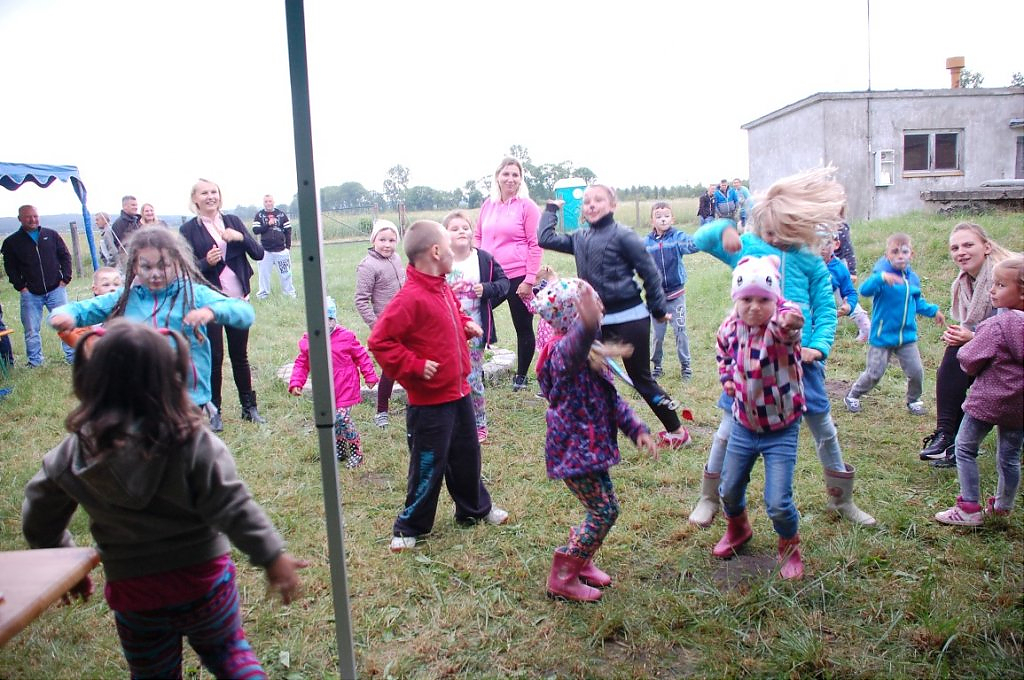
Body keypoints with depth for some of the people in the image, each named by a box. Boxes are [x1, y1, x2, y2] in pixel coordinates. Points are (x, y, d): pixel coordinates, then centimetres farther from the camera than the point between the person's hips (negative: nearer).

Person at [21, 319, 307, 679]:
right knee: (228, 649, 24)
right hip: (203, 579, -2)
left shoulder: (71, 455, -9)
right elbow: (232, 508, -22)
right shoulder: (193, 443, -22)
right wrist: (271, 555, -12)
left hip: (132, 592, 2)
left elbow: (39, 522, 4)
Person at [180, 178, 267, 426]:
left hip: (238, 299, 3)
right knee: (214, 358, 1)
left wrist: (240, 237, -13)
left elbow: (258, 254, 4)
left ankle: (249, 407, 20)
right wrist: (205, 262, -22)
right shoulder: (189, 229, -1)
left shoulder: (233, 221, 8)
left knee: (240, 356, 11)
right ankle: (214, 410, 13)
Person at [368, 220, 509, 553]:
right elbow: (380, 341, -24)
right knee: (428, 466, 4)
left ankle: (476, 508, 42)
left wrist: (467, 324, 7)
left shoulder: (443, 289, 6)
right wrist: (414, 366, -24)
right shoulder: (411, 297, -23)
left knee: (467, 456, 23)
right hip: (430, 402, -9)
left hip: (459, 393, 9)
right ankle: (409, 527, 22)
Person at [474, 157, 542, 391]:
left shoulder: (527, 206, -6)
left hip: (518, 278, -4)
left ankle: (521, 376, 23)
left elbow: (535, 245, -8)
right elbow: (478, 237, 17)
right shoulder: (487, 205, 8)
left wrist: (529, 280, -13)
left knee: (523, 328, 8)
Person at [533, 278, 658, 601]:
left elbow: (611, 398, 15)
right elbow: (577, 344, -51)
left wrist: (636, 429, 6)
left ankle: (581, 562, 37)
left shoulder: (589, 353, 10)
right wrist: (588, 324, -73)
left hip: (590, 446, 10)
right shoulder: (562, 351, -22)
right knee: (604, 511, -3)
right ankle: (562, 578, 10)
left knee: (605, 508, 17)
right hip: (574, 449, -10)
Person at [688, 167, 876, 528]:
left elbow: (826, 310, 2)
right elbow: (701, 238, -2)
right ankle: (709, 498, 21)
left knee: (824, 428, 12)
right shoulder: (746, 246, 3)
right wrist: (723, 228, -22)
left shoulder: (811, 262, 4)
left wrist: (819, 346, -13)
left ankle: (842, 499, 33)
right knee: (730, 428, 4)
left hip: (798, 356, 1)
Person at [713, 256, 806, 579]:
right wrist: (727, 377, 2)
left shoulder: (781, 325, -24)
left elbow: (788, 324, -51)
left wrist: (790, 321, -73)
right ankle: (737, 528, 51)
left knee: (778, 503, -9)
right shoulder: (730, 327, -7)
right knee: (729, 490, 17)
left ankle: (790, 547, 25)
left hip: (781, 431, -5)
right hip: (743, 426, 5)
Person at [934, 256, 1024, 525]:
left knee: (965, 449, 7)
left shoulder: (998, 326, -21)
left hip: (987, 400, -7)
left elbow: (968, 361, -16)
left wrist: (965, 346, 3)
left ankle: (970, 509, 6)